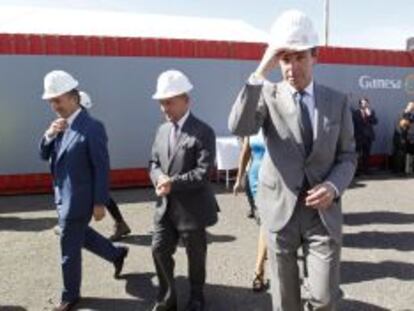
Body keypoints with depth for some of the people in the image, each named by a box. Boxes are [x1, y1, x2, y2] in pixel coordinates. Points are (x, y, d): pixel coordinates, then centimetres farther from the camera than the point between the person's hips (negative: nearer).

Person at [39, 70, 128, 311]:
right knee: (80, 235, 25)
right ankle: (117, 254, 47)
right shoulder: (60, 124, 4)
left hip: (78, 198, -8)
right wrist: (49, 134, -13)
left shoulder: (92, 127, -21)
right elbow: (44, 155, 7)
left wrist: (99, 203, -17)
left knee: (69, 248, 6)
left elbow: (102, 168, -19)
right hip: (63, 195, 8)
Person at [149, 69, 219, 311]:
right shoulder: (162, 130, 8)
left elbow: (204, 172, -20)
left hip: (192, 207, -5)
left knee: (196, 255, 13)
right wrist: (159, 178, -12)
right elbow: (154, 162, 10)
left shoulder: (203, 132, -13)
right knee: (160, 250, 10)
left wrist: (173, 183, -24)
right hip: (166, 206, 6)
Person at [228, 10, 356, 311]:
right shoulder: (267, 95, -4)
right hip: (280, 209, -1)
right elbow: (239, 127, -23)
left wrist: (334, 186, -14)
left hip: (323, 211, 1)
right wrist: (261, 72, -25)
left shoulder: (337, 100, 2)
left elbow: (347, 155, 6)